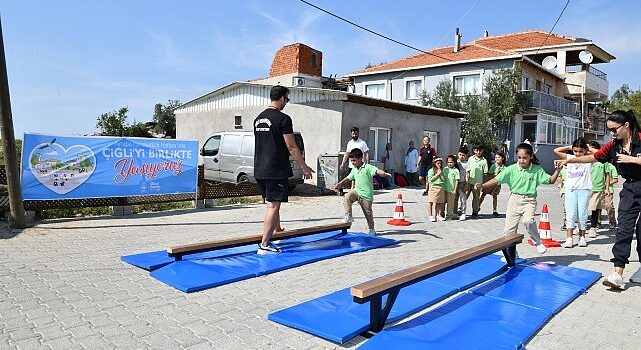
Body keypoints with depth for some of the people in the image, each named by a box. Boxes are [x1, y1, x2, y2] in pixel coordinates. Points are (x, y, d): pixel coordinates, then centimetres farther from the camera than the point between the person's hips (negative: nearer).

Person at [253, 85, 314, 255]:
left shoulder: (258, 119, 13)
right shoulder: (283, 119, -11)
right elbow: (291, 147, -12)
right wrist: (304, 167, -3)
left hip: (260, 170, 8)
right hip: (276, 170, -8)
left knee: (271, 203, 18)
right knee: (273, 206, -3)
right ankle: (264, 245, 0)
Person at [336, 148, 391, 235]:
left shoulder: (368, 167, -12)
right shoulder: (354, 170, 10)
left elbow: (377, 170, -29)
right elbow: (349, 177, 29)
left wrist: (384, 173, -50)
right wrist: (340, 183, 42)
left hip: (366, 194, -5)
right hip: (357, 191, 5)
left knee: (368, 213, 5)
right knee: (347, 196, -24)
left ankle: (372, 230, 23)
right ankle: (348, 216, -17)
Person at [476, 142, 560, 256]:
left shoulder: (537, 170, -1)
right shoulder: (511, 169, -4)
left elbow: (550, 180, 5)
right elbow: (497, 180, -8)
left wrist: (557, 170, -10)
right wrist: (483, 185, -20)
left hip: (529, 200, -2)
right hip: (514, 200, 2)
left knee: (528, 221, -30)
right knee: (509, 228, 4)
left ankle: (538, 242, -3)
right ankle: (510, 253, 23)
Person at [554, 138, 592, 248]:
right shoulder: (570, 158, 8)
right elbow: (556, 151, 6)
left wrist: (588, 148, -2)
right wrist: (569, 147, 8)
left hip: (584, 190, -1)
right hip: (570, 189, 1)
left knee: (582, 214, 5)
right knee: (570, 214, -1)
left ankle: (582, 237, 18)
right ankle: (569, 238, -2)